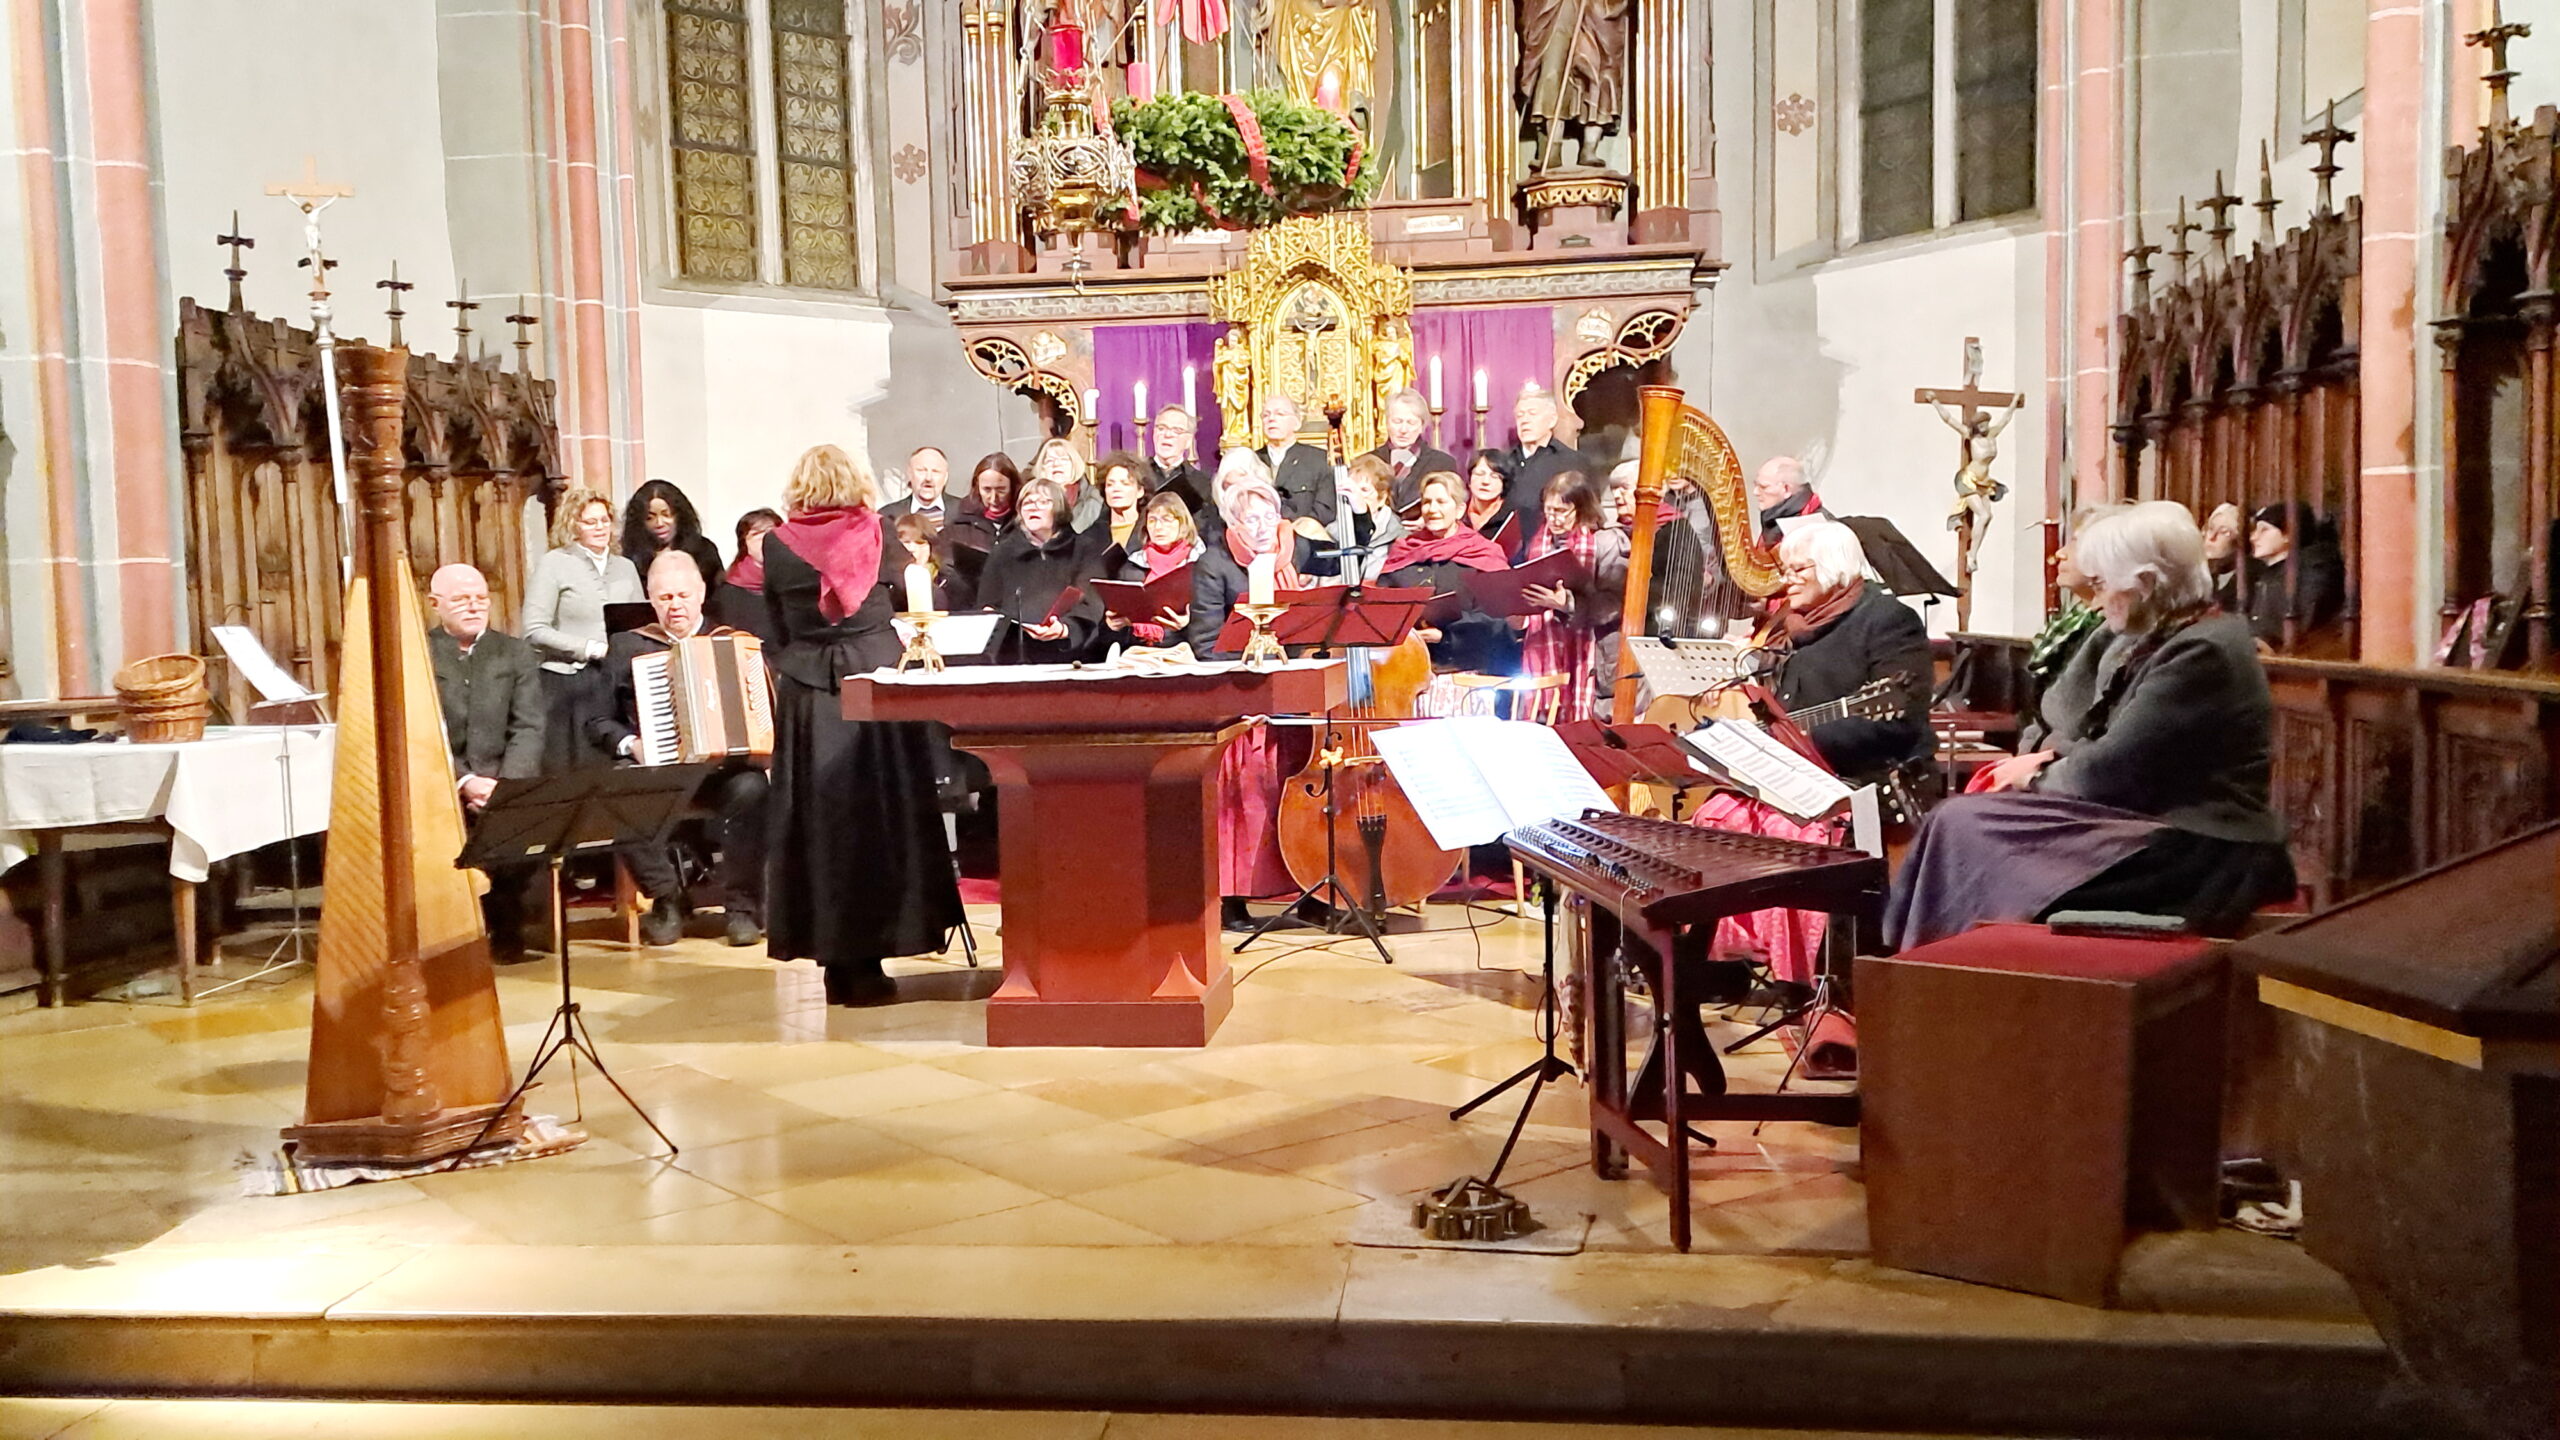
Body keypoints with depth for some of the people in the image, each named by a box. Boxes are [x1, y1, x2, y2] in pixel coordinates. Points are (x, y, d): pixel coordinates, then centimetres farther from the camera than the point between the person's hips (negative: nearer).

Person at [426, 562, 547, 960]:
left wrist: (505, 785, -15)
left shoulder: (517, 654, 13)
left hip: (505, 780, 1)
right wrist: (463, 782, -17)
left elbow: (528, 730, 3)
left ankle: (507, 926, -8)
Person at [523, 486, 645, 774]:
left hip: (618, 685, 4)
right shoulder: (553, 564, 0)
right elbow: (535, 631, -8)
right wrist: (593, 649, -12)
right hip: (568, 685, -4)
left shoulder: (625, 567, 15)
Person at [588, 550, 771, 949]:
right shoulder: (627, 647, 15)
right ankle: (666, 899, -11)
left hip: (725, 769, -1)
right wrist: (629, 743, -8)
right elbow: (598, 720, 11)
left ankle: (742, 905, -18)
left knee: (751, 788, -35)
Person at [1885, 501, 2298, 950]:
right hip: (2155, 827, 10)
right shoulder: (2159, 640, 13)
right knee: (1964, 818, 0)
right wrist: (2049, 757, 0)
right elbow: (2098, 735, 19)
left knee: (1966, 829, -14)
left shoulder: (2203, 654, -18)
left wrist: (2038, 776, -2)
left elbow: (2111, 771, -19)